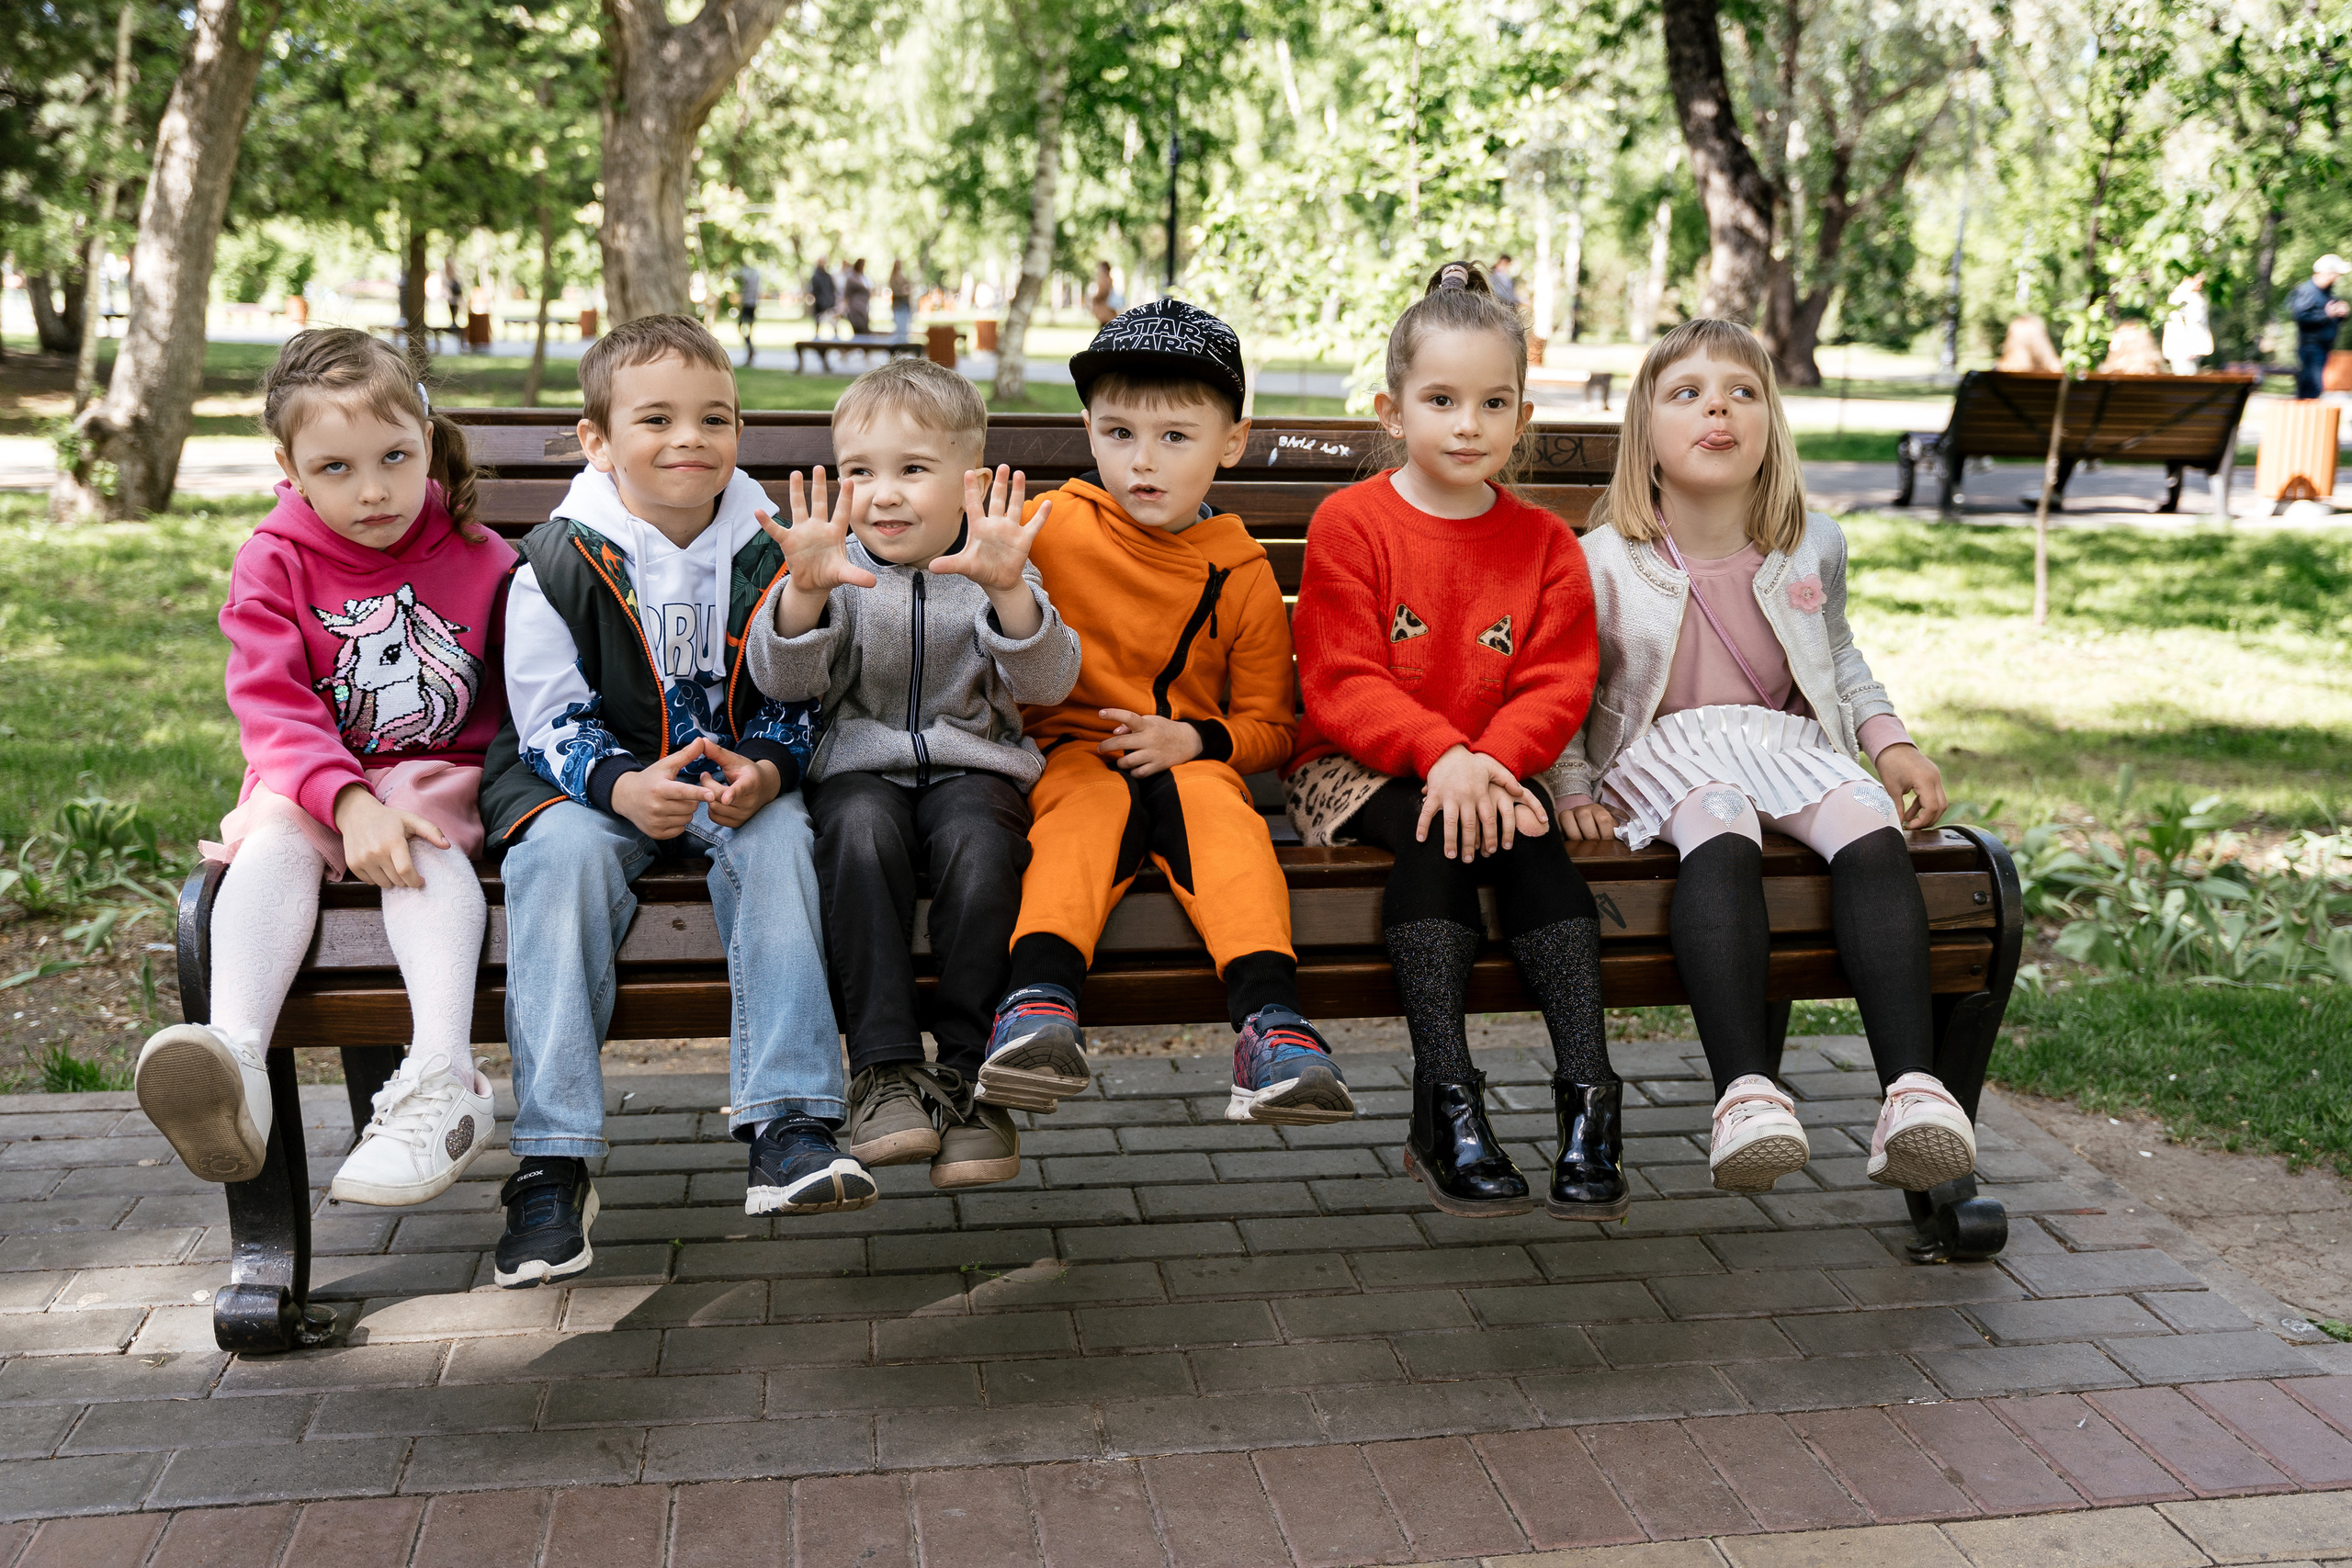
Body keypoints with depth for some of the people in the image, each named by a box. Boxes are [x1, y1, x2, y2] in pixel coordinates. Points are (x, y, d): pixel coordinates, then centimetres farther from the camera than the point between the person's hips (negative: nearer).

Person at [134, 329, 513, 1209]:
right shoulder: (272, 565, -1)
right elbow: (273, 712, -13)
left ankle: (441, 1080, -50)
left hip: (442, 781, -1)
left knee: (426, 831, -34)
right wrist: (349, 802, -31)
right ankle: (236, 1060, -52)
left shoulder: (479, 560, 2)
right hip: (313, 785, 1)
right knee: (276, 831, -32)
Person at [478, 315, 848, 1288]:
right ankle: (552, 1159, -29)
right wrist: (624, 786, -29)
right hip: (588, 779, -1)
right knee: (562, 852, -32)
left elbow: (797, 703, 3)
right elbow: (551, 721, -8)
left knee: (777, 838, -31)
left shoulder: (767, 556, 1)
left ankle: (788, 1125, -33)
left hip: (738, 777, 1)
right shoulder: (559, 561, -6)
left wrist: (765, 768, -21)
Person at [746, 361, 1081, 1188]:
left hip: (973, 764, 0)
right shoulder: (838, 568, 5)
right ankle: (884, 1066, -26)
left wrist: (1009, 591, -30)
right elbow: (782, 680, -9)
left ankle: (968, 1072, -20)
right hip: (861, 764, 0)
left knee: (979, 842, -32)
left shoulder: (995, 571, 4)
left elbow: (1048, 683, -12)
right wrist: (804, 593, -29)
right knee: (862, 832, -33)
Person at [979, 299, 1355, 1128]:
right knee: (1084, 812, -34)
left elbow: (1269, 724, 11)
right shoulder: (1052, 529, 2)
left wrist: (1191, 739, -9)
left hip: (1192, 758, 1)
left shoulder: (1242, 575, 5)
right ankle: (1041, 1005, -50)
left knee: (1225, 817, -31)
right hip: (1072, 748, 0)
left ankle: (1270, 1022, -43)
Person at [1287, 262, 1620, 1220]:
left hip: (1494, 770, 3)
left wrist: (1492, 760, -21)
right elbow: (1341, 684, -10)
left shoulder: (1543, 542, 7)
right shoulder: (1350, 523, -2)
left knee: (1534, 842, -29)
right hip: (1357, 771, -2)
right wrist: (1440, 754, -26)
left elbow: (1558, 686, -1)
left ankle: (1588, 1098, -32)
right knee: (1432, 837, -33)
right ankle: (1445, 1105, -36)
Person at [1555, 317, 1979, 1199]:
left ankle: (1911, 1085, -40)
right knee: (1721, 840, -39)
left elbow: (1838, 661, 26)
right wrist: (1573, 790, -5)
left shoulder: (1813, 548, 9)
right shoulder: (1602, 564, -2)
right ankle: (1745, 1090, -50)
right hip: (1663, 754, -3)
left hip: (1788, 742, 4)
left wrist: (1891, 741, 11)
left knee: (1871, 831, -31)